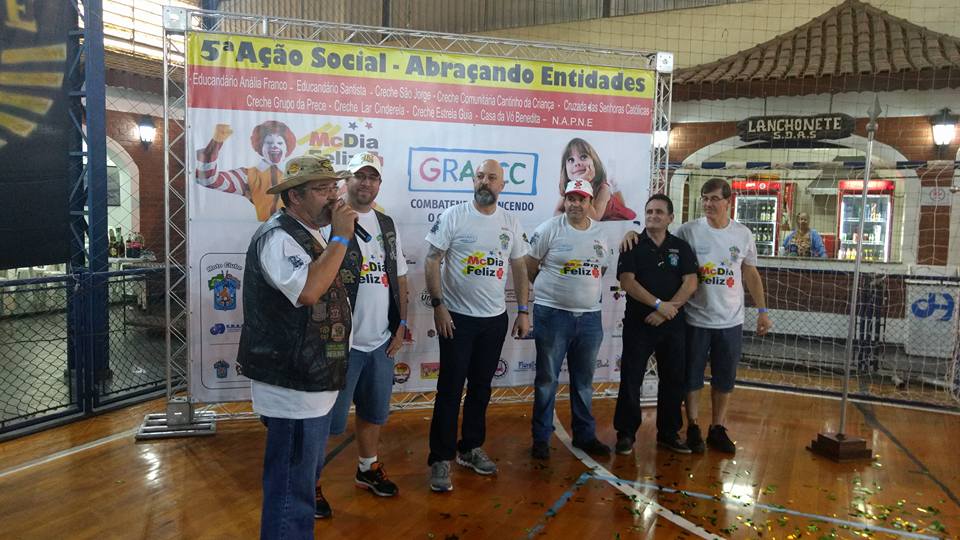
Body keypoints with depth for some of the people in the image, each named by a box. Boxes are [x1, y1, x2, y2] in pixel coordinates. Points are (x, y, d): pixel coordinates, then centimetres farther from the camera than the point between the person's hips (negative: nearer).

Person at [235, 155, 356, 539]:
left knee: (304, 476, 24)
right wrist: (341, 237, -26)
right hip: (294, 388, -10)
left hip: (312, 382, 11)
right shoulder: (277, 237, -17)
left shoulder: (308, 235, 14)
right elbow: (308, 291, -33)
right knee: (291, 490, 1)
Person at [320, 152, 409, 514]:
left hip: (382, 340, 7)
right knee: (326, 418, 3)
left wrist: (402, 325, 11)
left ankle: (368, 469, 39)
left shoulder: (387, 224, 11)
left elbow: (399, 277, 15)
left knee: (374, 410, 20)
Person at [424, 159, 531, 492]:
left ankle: (471, 448, 29)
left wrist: (523, 311, 7)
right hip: (457, 317, -4)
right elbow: (432, 261, -8)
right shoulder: (453, 216, -6)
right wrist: (438, 305, -15)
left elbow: (519, 268, 12)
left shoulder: (511, 223, 6)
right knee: (450, 389, 0)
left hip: (495, 318, 4)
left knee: (481, 387, 14)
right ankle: (440, 459, 10)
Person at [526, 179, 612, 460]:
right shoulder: (549, 229, -6)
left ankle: (585, 435, 28)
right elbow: (529, 267, -2)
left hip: (590, 317, 4)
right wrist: (552, 290, 6)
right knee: (547, 379, 5)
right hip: (552, 314, -4)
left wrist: (584, 290, 9)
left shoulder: (602, 232, 7)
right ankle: (541, 437, 17)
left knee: (584, 381, 14)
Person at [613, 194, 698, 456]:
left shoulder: (681, 247, 7)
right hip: (638, 323, -2)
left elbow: (690, 283, -2)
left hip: (673, 324, 3)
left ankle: (668, 433, 22)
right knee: (630, 379, 0)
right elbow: (627, 282, -9)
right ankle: (626, 433, 11)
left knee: (674, 380, 9)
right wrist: (659, 304, -16)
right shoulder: (633, 245, 1)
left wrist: (668, 310, -13)